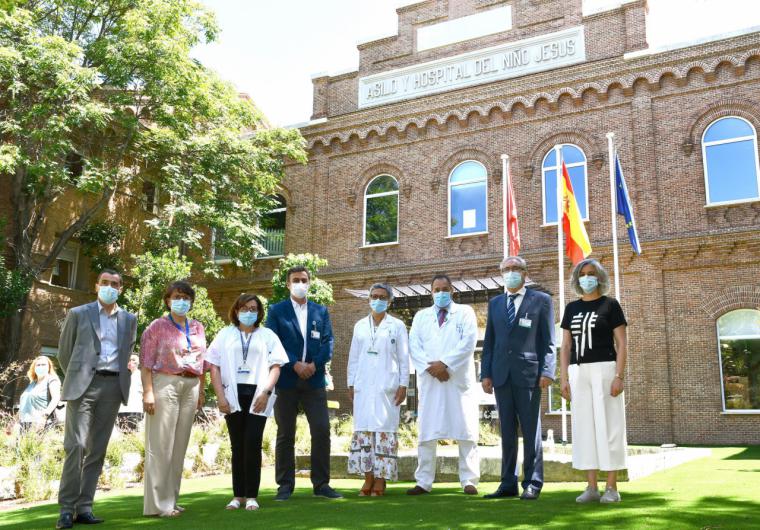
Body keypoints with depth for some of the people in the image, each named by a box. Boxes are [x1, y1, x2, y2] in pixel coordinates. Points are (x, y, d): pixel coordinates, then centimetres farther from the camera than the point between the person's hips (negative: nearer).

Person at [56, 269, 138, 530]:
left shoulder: (129, 319, 13)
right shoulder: (78, 314, 6)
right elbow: (64, 352, 10)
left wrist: (120, 379, 13)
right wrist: (75, 378, 11)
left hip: (113, 386, 3)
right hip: (83, 384, -3)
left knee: (97, 449, 4)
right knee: (75, 446, -10)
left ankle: (84, 507, 8)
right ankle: (66, 509, -4)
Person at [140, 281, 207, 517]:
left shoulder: (198, 328, 14)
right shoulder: (157, 326, -1)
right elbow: (146, 362, -6)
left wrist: (201, 391, 13)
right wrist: (148, 391, -14)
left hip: (191, 387, 5)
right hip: (165, 384, -5)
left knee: (180, 445, 9)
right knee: (161, 444, -3)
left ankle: (171, 499, 19)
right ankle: (158, 503, 3)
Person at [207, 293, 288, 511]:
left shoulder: (267, 335, 11)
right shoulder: (225, 334, 13)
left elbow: (275, 366, 4)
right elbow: (214, 366, 7)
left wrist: (266, 392, -9)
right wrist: (220, 396, -4)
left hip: (257, 396, -1)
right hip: (233, 396, 1)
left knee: (253, 444, -7)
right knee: (237, 445, 5)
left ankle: (251, 496, 1)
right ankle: (238, 495, 13)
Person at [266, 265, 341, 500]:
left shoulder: (321, 311, 13)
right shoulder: (276, 311, 5)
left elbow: (327, 342, 6)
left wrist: (314, 364, -10)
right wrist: (295, 365, -14)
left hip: (314, 379, 2)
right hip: (286, 380, -2)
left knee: (322, 431, -2)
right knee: (285, 434, 4)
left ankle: (321, 484, 7)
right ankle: (285, 486, 13)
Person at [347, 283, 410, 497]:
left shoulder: (397, 326, 5)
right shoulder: (360, 325, 13)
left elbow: (404, 358, 2)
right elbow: (353, 356, 13)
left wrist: (403, 385, -4)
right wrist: (351, 383, 8)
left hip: (387, 386, -3)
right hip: (364, 386, 3)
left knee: (384, 429, -5)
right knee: (363, 429, 0)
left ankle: (381, 480, 0)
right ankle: (368, 479, 5)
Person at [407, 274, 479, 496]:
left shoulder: (465, 312, 9)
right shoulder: (421, 316, 17)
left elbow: (468, 342, -4)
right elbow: (414, 345, 5)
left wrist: (445, 364, -12)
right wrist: (430, 367, -10)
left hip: (459, 380, -2)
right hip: (430, 381, 2)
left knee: (466, 432, -1)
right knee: (427, 433, 1)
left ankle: (469, 481, 5)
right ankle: (424, 482, 6)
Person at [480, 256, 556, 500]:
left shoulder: (541, 300, 5)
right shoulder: (495, 303, 16)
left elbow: (548, 340, 1)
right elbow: (489, 341, 14)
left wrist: (547, 371, -9)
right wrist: (485, 374, 7)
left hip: (529, 374, -4)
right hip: (501, 375, 4)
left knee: (531, 430, 1)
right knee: (507, 431, 7)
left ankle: (532, 484, 8)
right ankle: (508, 484, 13)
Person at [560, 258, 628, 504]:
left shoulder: (610, 305, 2)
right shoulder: (572, 308, 14)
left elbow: (622, 344, -3)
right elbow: (565, 346, 12)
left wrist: (619, 376, -12)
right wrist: (563, 378, 4)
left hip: (604, 370, -4)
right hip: (578, 372, 4)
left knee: (607, 426, -2)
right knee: (584, 427, 4)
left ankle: (612, 488, 5)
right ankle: (591, 487, 10)